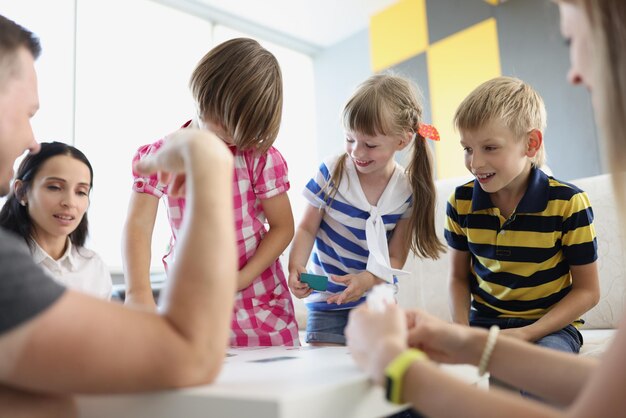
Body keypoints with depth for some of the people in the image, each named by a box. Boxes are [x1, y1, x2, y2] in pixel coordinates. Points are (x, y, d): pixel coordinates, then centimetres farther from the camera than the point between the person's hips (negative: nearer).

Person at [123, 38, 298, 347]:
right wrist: (139, 292, -30)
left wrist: (238, 282, -14)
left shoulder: (261, 157, -7)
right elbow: (138, 226, -14)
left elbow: (282, 227, -3)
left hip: (258, 302, 0)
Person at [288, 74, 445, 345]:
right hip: (327, 303, -1)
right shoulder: (331, 172, -12)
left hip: (377, 300, 1)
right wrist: (296, 266, -22)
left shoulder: (407, 192, -9)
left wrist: (367, 279, -25)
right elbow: (307, 228, -4)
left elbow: (395, 258, -6)